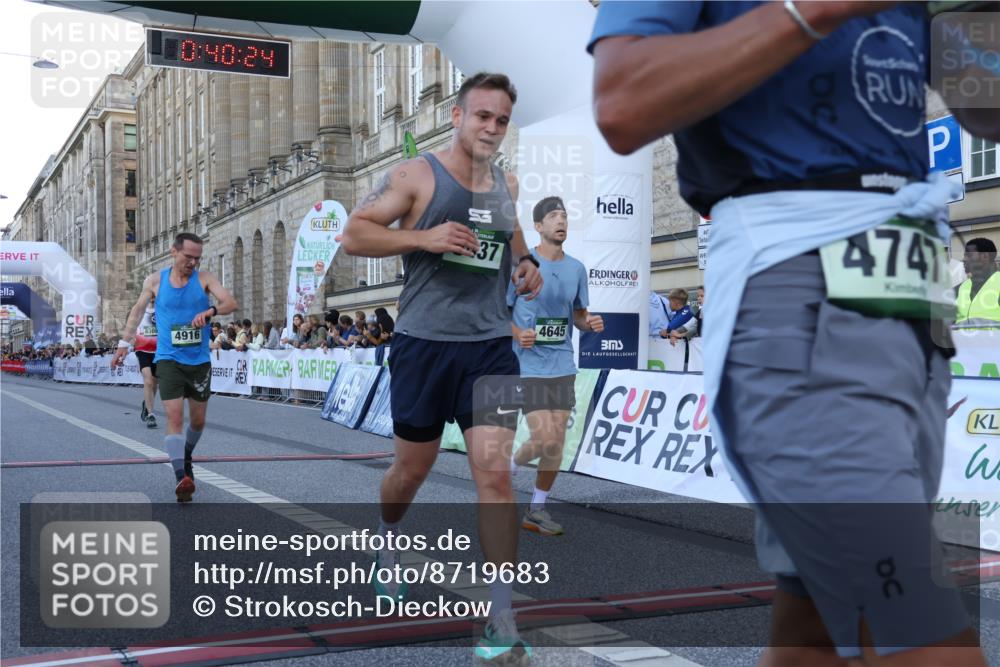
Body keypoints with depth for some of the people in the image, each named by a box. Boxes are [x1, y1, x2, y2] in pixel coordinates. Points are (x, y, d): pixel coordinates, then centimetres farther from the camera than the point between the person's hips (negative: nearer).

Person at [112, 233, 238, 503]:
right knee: (174, 416, -16)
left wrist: (210, 312, -34)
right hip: (169, 359, -2)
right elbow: (138, 311, 15)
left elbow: (231, 303, -15)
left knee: (198, 420, 12)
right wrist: (124, 342, 10)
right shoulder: (155, 281, 1)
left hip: (200, 361, 2)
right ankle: (181, 477, -21)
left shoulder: (204, 278, -2)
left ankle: (186, 459, 40)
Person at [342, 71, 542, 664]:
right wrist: (423, 237, -20)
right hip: (425, 344, -2)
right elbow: (354, 234, -7)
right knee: (413, 468, 13)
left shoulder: (507, 185, 11)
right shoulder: (416, 176, -5)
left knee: (495, 471, -9)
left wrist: (527, 263, 7)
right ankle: (386, 541, 48)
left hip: (491, 347, 3)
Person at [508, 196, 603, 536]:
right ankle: (509, 466, 19)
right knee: (545, 439, -14)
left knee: (557, 441, 3)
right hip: (529, 366, -5)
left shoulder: (576, 268, 8)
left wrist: (590, 324, -5)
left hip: (563, 367, 5)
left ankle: (536, 510, 17)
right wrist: (518, 335, -19)